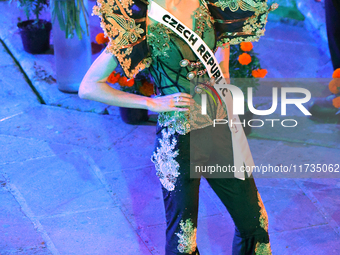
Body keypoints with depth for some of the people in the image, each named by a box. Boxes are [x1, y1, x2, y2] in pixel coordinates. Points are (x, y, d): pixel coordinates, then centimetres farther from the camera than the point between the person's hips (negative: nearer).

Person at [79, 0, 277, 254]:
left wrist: (223, 73, 10)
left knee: (254, 224, 14)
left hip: (220, 130, 5)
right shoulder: (140, 21, -12)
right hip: (179, 143, -5)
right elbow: (88, 87, -13)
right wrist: (153, 103, -15)